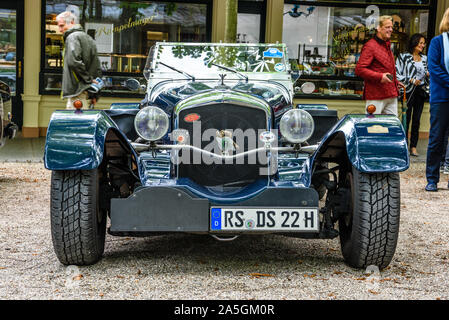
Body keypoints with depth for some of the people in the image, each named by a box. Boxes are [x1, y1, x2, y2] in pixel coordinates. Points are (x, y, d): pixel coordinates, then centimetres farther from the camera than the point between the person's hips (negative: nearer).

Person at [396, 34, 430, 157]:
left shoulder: (425, 58, 15)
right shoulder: (404, 57, -2)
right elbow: (397, 74, -7)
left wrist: (428, 75, 1)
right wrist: (411, 80, -14)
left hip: (421, 91, 5)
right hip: (409, 91, -5)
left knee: (417, 120, 5)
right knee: (406, 119, -3)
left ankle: (413, 146, 10)